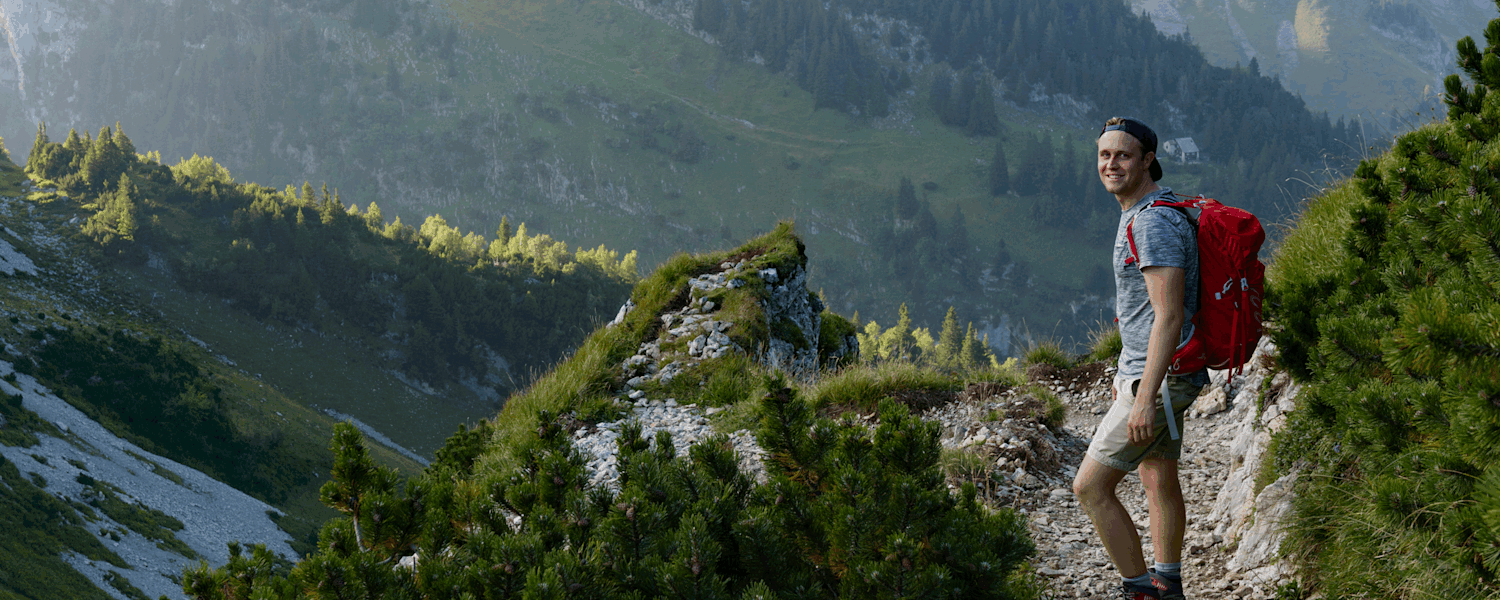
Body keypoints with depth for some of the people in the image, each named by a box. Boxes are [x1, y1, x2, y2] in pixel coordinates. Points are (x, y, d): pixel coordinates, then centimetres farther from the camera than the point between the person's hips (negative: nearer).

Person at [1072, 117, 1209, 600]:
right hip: (1151, 371, 11)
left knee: (1090, 487, -8)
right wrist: (1129, 372, 27)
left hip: (1160, 379, -11)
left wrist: (1145, 399, -29)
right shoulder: (1139, 213, 11)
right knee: (1158, 479, 20)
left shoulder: (1154, 223, -22)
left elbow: (1169, 316, -26)